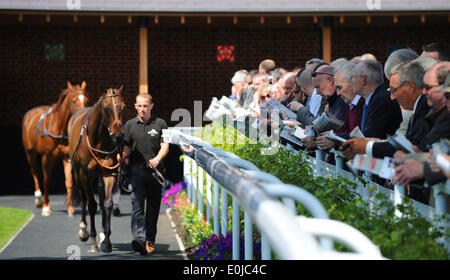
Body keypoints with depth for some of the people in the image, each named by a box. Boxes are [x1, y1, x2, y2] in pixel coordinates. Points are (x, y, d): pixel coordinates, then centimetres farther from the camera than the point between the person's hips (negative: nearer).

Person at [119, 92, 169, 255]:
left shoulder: (160, 124, 6)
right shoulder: (130, 125, 10)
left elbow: (165, 146, -2)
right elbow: (127, 147, 9)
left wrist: (157, 159, -21)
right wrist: (123, 156, -14)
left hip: (155, 171, 1)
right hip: (136, 169, -1)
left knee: (153, 207, 8)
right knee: (137, 204, -16)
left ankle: (150, 240, 21)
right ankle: (139, 239, -28)